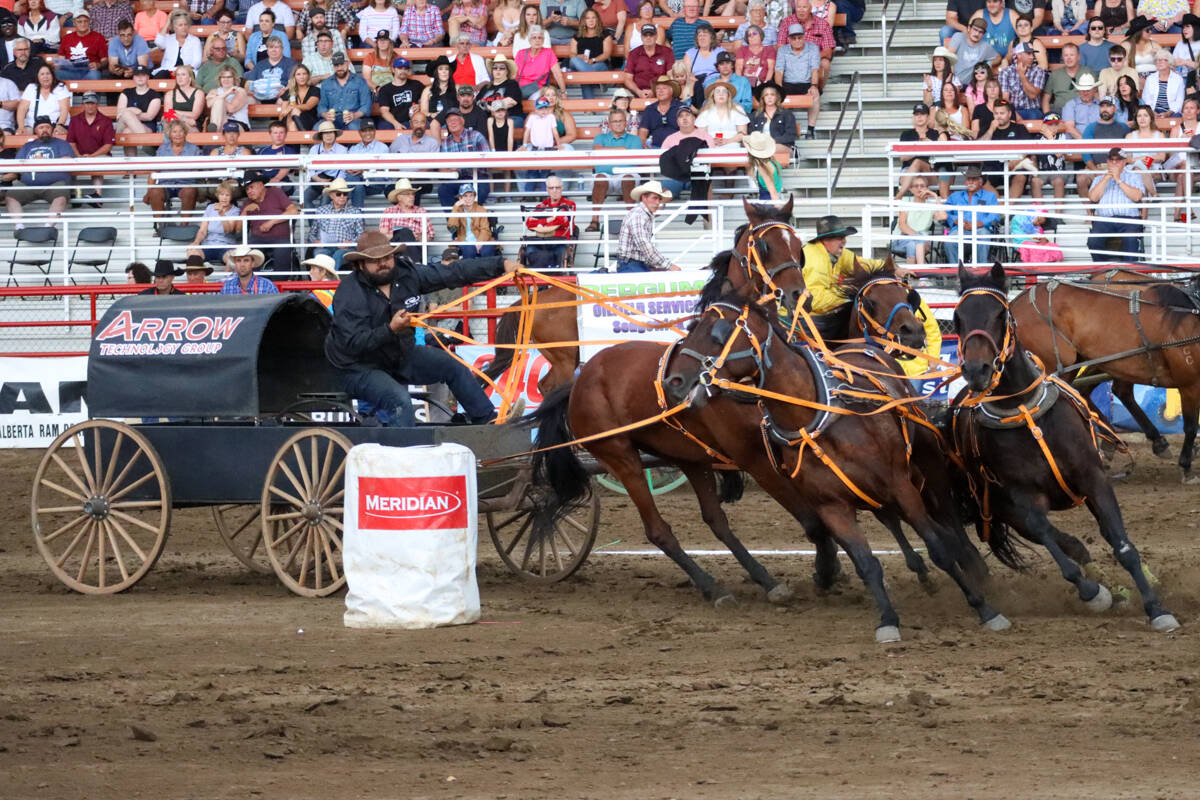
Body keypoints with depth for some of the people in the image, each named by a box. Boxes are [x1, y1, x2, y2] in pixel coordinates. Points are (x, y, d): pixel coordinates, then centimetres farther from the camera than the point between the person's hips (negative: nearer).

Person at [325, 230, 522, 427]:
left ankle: (489, 421, 19)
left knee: (453, 366, 6)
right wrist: (390, 329, -45)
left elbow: (456, 272, -4)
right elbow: (353, 343, -32)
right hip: (359, 369, -7)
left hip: (400, 355, 7)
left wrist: (501, 265, -8)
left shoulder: (407, 273, -8)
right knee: (399, 400, -31)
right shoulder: (349, 294, -24)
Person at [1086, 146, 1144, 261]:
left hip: (1129, 219, -2)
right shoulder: (1099, 179, 25)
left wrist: (1119, 180, -1)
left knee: (1131, 239, -34)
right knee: (1093, 241, -28)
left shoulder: (1134, 177, 19)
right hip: (1104, 219, 2)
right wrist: (1107, 178, 3)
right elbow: (1093, 197, 6)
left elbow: (1137, 196, -1)